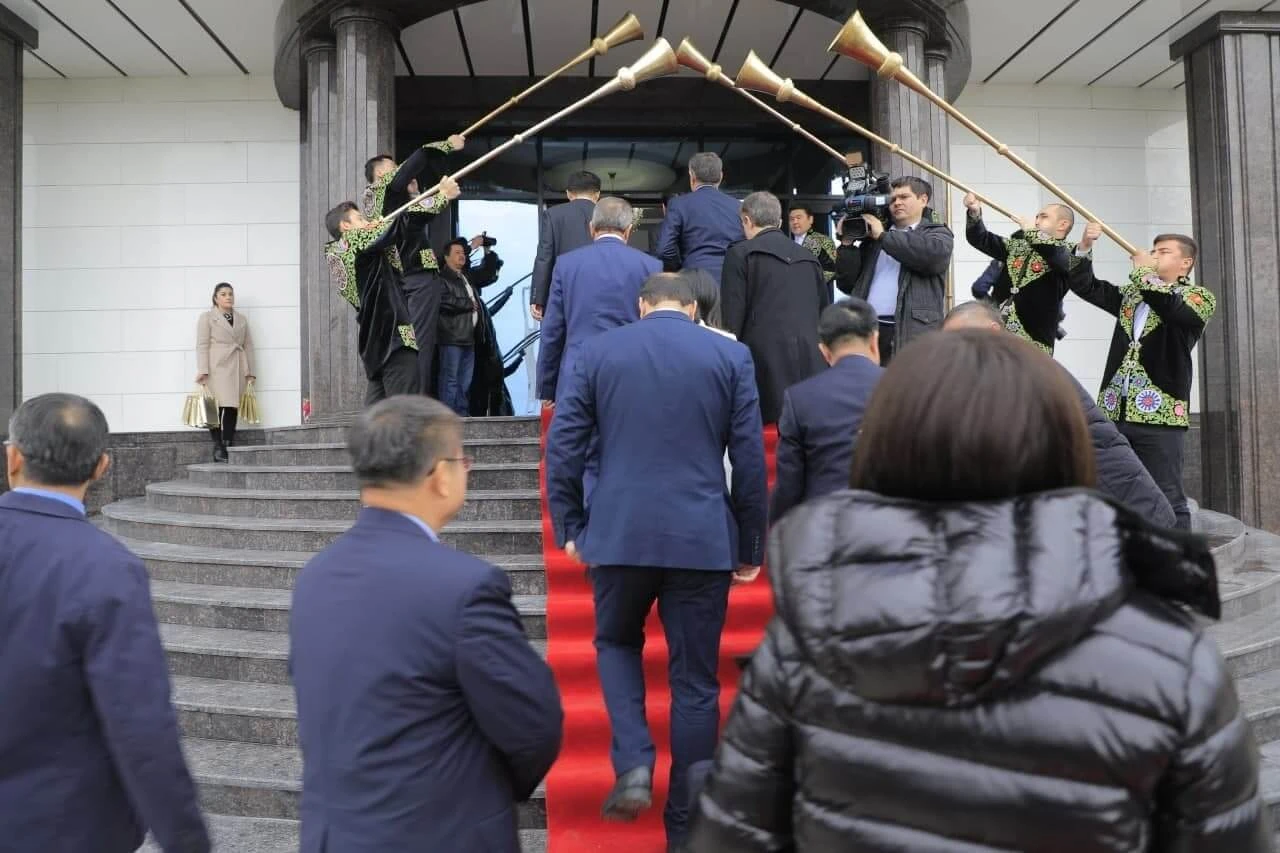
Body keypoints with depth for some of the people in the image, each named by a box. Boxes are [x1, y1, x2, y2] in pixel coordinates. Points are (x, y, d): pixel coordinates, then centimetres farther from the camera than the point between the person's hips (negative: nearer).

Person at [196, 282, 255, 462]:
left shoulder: (242, 319, 20)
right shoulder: (207, 317, 7)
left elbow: (248, 346, 16)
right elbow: (202, 345, -1)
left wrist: (250, 372, 8)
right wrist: (202, 371, -10)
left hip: (237, 370, 4)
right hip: (216, 368, -4)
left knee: (233, 408, 1)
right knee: (216, 407, -9)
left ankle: (229, 446, 5)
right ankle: (218, 448, -6)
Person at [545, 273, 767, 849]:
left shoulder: (597, 351, 4)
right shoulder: (731, 356, 2)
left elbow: (563, 446, 1)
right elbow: (750, 459, 1)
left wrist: (569, 526, 11)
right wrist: (751, 544, 10)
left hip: (618, 533, 0)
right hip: (704, 537, 0)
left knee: (616, 643, 25)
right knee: (695, 679, 11)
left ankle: (633, 764, 7)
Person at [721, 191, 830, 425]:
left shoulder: (741, 253, 2)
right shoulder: (808, 257, 18)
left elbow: (732, 315, -4)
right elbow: (824, 311, 20)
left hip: (766, 358, -5)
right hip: (811, 361, 5)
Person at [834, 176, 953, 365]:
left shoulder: (938, 233, 13)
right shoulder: (872, 239, 23)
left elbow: (933, 253, -12)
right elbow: (847, 284, 18)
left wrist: (883, 235, -4)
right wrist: (847, 243, 6)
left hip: (913, 332, -3)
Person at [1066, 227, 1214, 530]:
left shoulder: (1199, 297, 3)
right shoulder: (1131, 295, 19)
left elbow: (1173, 309, -19)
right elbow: (1084, 286, 16)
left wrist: (1146, 273, -10)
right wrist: (1085, 246, 4)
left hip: (1160, 415, -5)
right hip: (1116, 412, 5)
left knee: (1167, 500, -2)